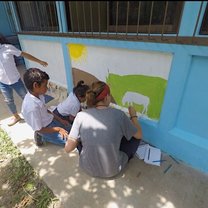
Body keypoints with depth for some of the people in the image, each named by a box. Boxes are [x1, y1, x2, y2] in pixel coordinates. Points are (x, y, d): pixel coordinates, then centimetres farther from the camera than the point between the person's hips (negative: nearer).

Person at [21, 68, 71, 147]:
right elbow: (39, 129, -23)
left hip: (51, 120, 8)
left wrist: (60, 120, 4)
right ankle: (42, 137, 3)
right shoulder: (32, 107, -34)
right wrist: (58, 129, -14)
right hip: (46, 129, -7)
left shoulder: (39, 95, -10)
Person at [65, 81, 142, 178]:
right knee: (135, 136, 14)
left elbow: (68, 148, -10)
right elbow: (139, 135, -3)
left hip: (87, 168, 2)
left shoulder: (81, 115, -17)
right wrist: (133, 115, 12)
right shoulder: (119, 114, -20)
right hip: (112, 171, -1)